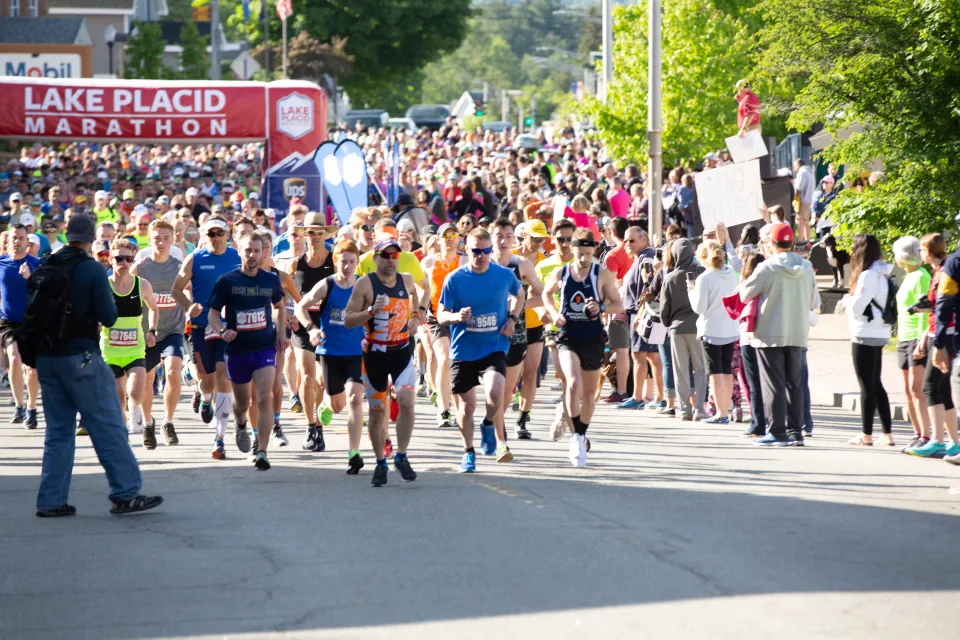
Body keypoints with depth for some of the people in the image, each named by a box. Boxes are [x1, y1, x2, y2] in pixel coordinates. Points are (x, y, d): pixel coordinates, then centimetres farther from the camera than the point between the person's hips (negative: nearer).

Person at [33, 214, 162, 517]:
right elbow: (108, 317, -10)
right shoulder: (92, 269, -9)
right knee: (108, 427, -1)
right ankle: (125, 494, -3)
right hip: (80, 355, -6)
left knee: (58, 431, 12)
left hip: (46, 356, 6)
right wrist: (103, 306, 10)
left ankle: (51, 500, 9)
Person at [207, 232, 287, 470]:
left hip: (265, 347, 0)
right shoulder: (227, 281, -4)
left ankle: (261, 452, -19)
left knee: (264, 398, -17)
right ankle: (241, 425, 52)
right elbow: (213, 314, -1)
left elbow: (279, 306, 22)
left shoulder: (271, 280, 3)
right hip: (237, 350, 0)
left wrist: (281, 333, 9)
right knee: (241, 401, 15)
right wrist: (222, 331, -21)